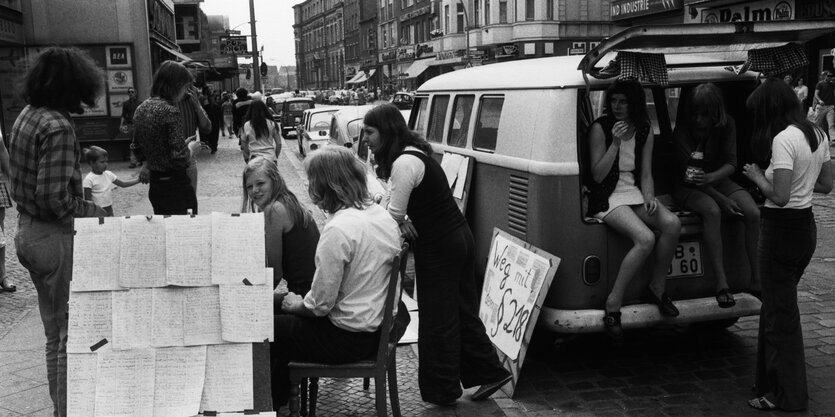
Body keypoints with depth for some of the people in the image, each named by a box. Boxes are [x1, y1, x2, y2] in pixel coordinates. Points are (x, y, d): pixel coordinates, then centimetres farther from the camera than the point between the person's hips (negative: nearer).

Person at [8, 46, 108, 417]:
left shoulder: (26, 116, 8)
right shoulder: (57, 127, -20)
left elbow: (21, 182, 12)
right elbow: (56, 198, -25)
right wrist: (97, 213, -12)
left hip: (28, 231, 10)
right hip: (56, 237, -10)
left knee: (54, 333, 21)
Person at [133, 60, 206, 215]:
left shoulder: (141, 109, 7)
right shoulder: (170, 112, -19)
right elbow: (181, 160, -22)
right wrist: (191, 148, -2)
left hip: (154, 185, 8)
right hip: (175, 185, -8)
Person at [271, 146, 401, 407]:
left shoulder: (338, 229, -26)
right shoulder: (381, 214, 0)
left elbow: (320, 304, -22)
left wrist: (295, 305, 0)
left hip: (352, 337, -8)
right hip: (380, 325, 8)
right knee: (288, 317, 23)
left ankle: (275, 403, 29)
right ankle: (284, 394, 33)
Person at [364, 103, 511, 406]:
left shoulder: (404, 163, -20)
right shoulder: (415, 153, 11)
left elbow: (394, 214, -18)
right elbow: (401, 209, 13)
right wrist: (404, 220, -5)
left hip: (439, 248, -9)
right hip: (459, 237, 9)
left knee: (438, 319, 4)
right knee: (463, 312, 18)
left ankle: (442, 391, 18)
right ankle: (490, 372, 26)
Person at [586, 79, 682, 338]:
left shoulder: (644, 131, 10)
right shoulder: (601, 128, -6)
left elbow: (646, 174, 10)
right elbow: (597, 175, -9)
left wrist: (649, 198, -9)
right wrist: (615, 143, -18)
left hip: (635, 193, 6)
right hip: (608, 198, -5)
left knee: (672, 224, -23)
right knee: (645, 239, -30)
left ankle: (657, 289, -4)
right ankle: (613, 304, -21)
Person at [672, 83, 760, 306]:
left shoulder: (726, 124, -6)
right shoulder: (682, 130, -16)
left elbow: (731, 163, -9)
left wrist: (711, 177, -32)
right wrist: (722, 199, -24)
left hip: (718, 180, 4)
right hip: (688, 187, -4)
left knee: (753, 213, -23)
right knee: (712, 211, -36)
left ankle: (757, 279, -13)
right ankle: (721, 283, -36)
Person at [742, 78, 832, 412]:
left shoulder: (783, 139, -20)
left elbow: (779, 195, -24)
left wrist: (758, 177, -7)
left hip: (782, 228, -9)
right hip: (807, 225, 9)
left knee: (779, 314, 2)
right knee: (779, 306, 20)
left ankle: (787, 396, 12)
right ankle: (773, 380, 30)